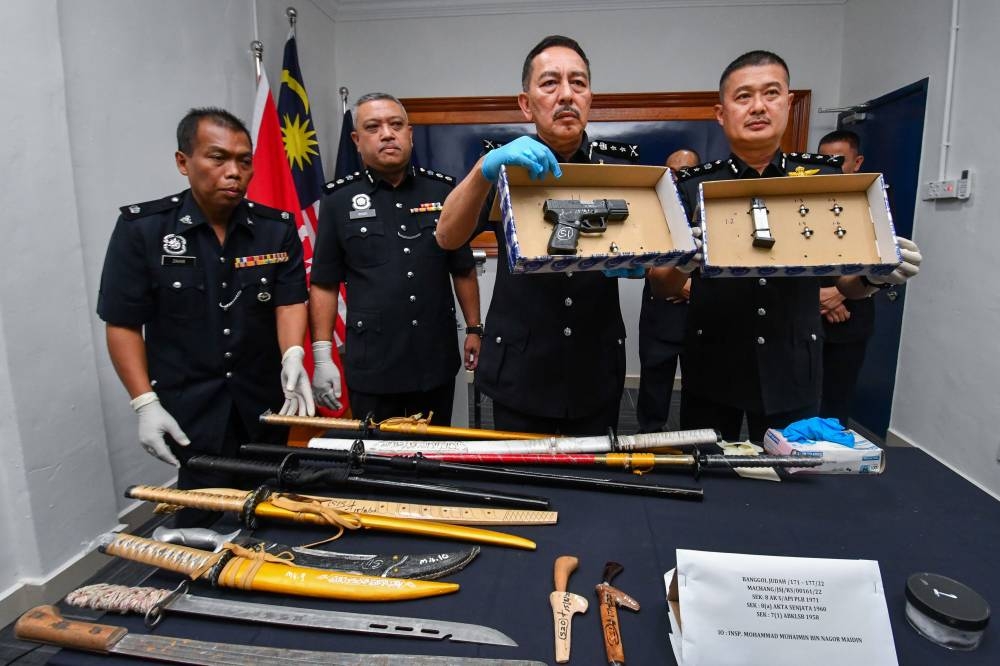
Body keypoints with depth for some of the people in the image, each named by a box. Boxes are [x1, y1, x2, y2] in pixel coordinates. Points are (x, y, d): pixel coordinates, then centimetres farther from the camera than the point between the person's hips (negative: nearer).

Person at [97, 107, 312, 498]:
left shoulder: (278, 228, -1)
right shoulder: (141, 228, -7)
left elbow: (290, 301, -5)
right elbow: (123, 323, -4)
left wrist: (292, 357, -24)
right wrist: (145, 404, -10)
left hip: (266, 401, 2)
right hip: (187, 411, -2)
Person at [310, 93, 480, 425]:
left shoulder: (443, 191, 3)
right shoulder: (339, 200, -1)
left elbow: (463, 270, 10)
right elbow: (324, 284, 0)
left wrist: (474, 330, 7)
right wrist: (322, 356, -5)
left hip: (438, 362, 2)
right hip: (370, 367, -1)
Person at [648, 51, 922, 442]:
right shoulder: (693, 186, -3)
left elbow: (846, 282, 8)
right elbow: (662, 287, -3)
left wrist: (876, 274, -13)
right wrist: (681, 264, -24)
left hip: (794, 371, 1)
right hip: (712, 369, -1)